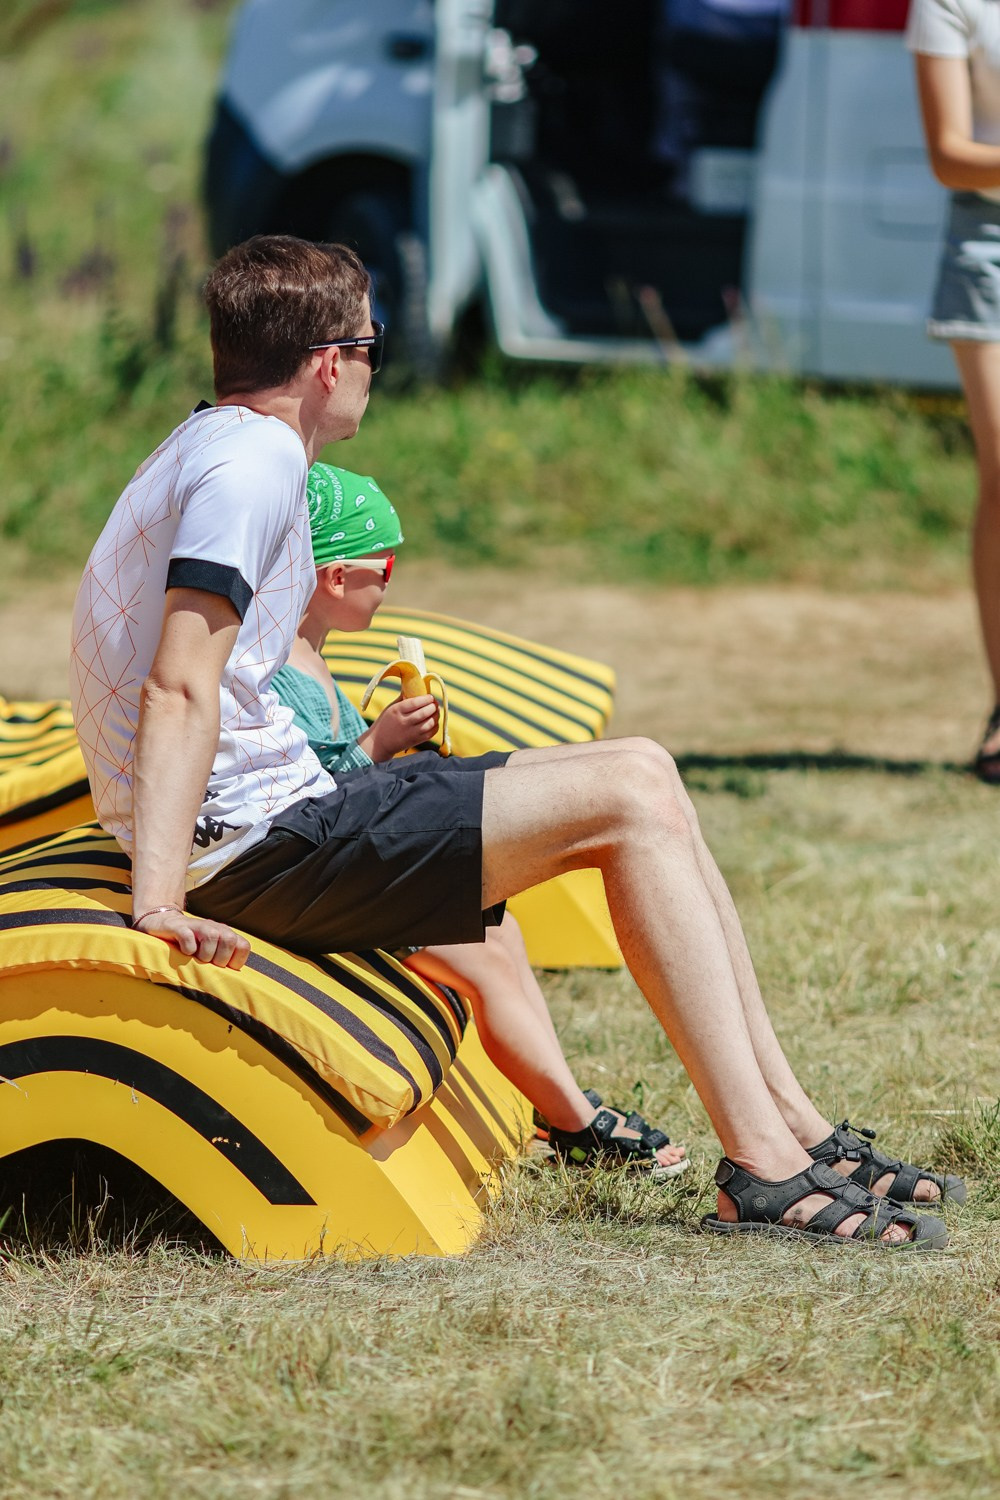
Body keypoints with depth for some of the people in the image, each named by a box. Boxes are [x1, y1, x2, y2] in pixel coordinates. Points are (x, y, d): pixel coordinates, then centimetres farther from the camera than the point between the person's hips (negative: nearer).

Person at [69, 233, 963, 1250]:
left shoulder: (209, 450, 18)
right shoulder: (252, 463, -15)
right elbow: (180, 689, -25)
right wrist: (160, 902, -33)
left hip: (288, 810, 11)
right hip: (254, 847, -11)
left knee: (643, 774, 10)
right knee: (629, 801, -12)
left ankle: (792, 1129, 8)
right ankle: (764, 1173, -15)